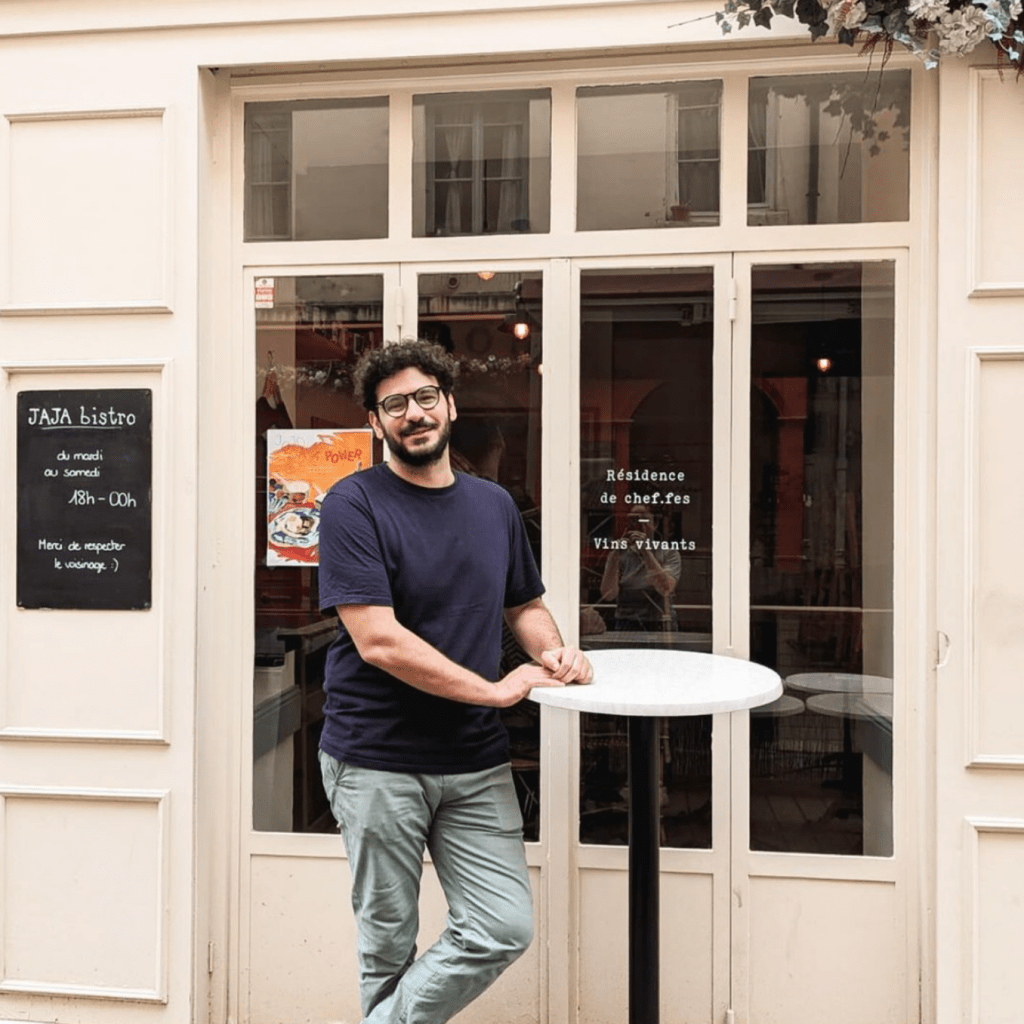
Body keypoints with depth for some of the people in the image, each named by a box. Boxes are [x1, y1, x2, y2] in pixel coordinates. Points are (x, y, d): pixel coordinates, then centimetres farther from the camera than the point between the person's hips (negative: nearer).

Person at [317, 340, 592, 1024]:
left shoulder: (495, 505, 9)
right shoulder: (355, 505, -9)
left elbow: (526, 604, 22)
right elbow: (378, 640, -18)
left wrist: (555, 650, -1)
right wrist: (497, 689, -14)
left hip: (477, 763, 5)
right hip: (378, 765, -4)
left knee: (505, 929, 2)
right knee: (389, 947, 9)